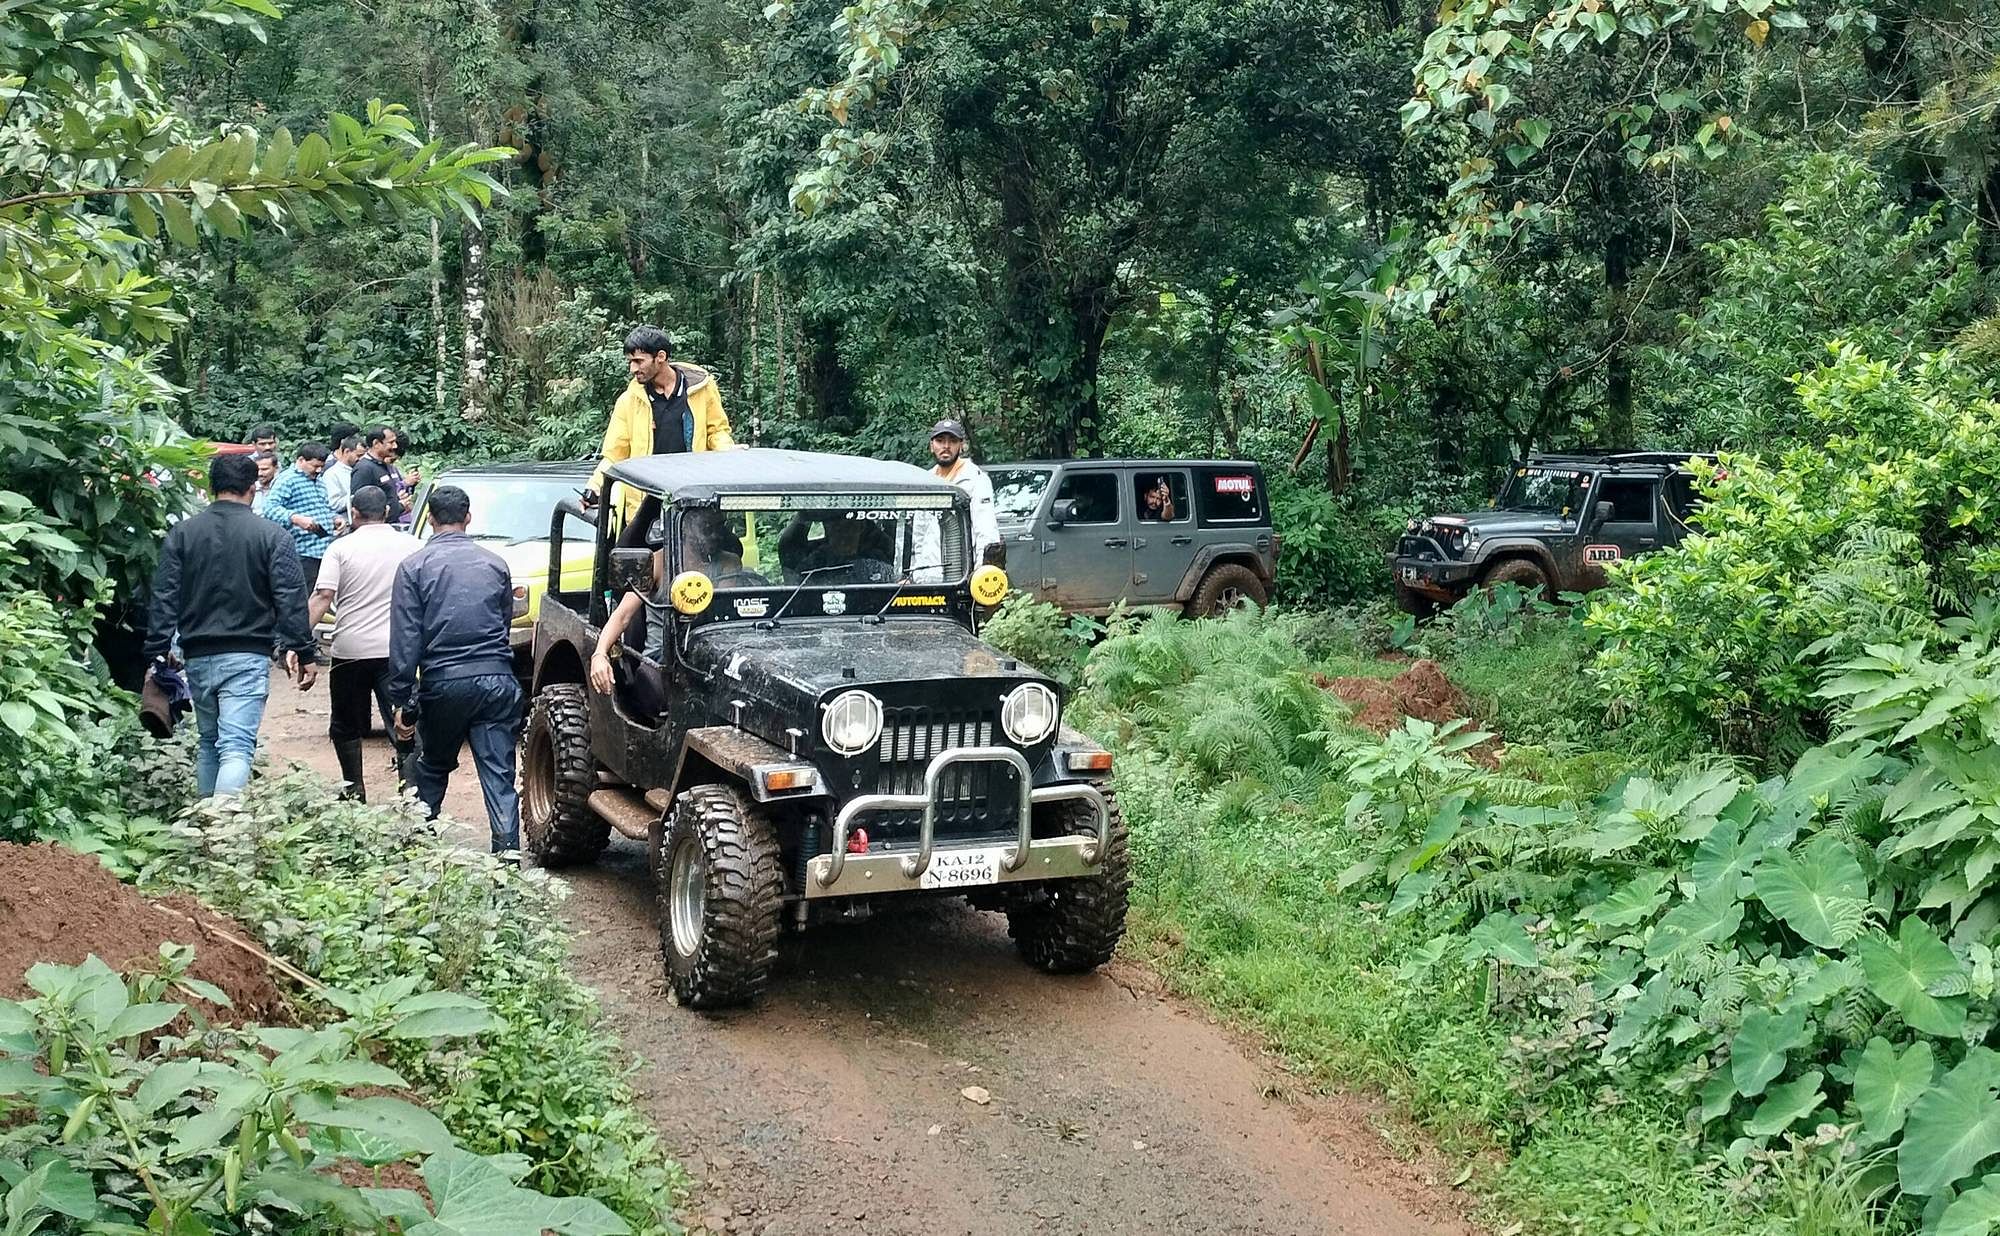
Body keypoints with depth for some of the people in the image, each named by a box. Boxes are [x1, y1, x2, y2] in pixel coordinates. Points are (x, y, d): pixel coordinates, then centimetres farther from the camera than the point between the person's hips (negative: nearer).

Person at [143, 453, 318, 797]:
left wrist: (157, 653, 5)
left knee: (207, 743, 20)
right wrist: (304, 652, -3)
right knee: (237, 748, -10)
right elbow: (291, 599, -6)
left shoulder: (181, 533, 4)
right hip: (247, 657, -4)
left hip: (197, 656, 4)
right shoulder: (271, 535, -4)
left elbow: (164, 598, 2)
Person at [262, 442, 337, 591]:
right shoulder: (287, 480, -7)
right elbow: (270, 508, -19)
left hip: (325, 551, 9)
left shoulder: (318, 481, 22)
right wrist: (296, 518, -33)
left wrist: (334, 518, 14)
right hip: (304, 554, -9)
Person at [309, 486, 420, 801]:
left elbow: (323, 597, -11)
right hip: (396, 650, 1)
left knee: (345, 727, 17)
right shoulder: (412, 545, 5)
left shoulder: (341, 548, -1)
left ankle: (354, 793, 21)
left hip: (349, 650, 0)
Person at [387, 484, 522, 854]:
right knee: (499, 777, 0)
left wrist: (402, 700, -3)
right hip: (497, 680, 1)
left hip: (443, 682, -1)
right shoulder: (495, 564, 8)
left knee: (433, 769, 20)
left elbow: (405, 639, -5)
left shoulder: (414, 566, 0)